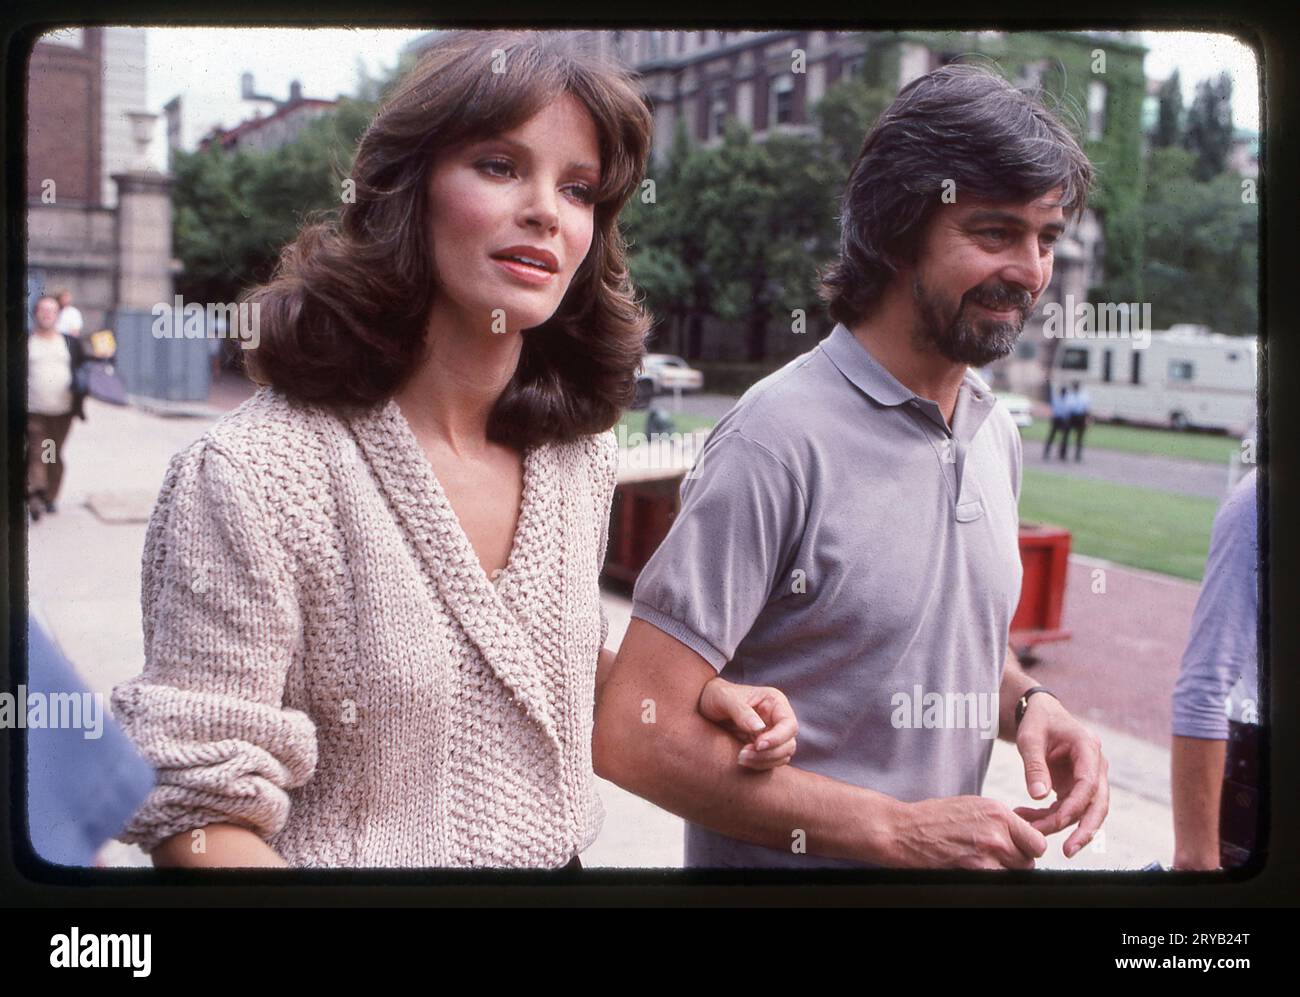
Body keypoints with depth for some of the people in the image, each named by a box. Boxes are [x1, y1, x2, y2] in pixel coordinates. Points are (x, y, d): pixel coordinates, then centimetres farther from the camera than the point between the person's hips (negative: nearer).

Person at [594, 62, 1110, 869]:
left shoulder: (997, 434, 1)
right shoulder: (784, 437, -23)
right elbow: (637, 735, -25)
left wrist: (1027, 703, -6)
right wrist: (899, 831, -24)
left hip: (945, 857, 7)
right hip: (782, 860, -7)